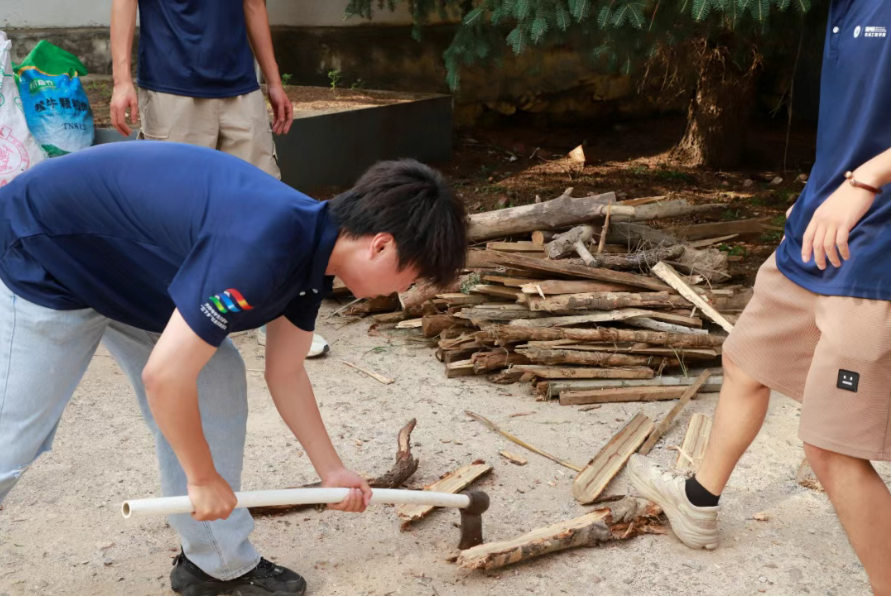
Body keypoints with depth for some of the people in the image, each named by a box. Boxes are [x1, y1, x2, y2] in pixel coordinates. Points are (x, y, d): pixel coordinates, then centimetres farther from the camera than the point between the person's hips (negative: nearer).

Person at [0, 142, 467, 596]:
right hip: (43, 263, -8)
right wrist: (204, 478, -16)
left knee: (217, 387, 4)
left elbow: (286, 374, 8)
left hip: (124, 269, 9)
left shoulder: (314, 248, -5)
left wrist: (331, 470, 14)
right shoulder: (262, 248, -36)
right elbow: (165, 375, -32)